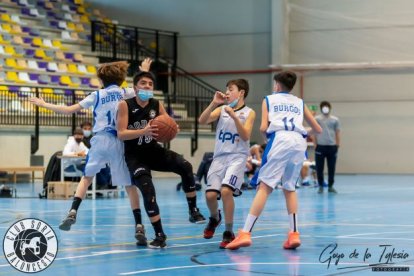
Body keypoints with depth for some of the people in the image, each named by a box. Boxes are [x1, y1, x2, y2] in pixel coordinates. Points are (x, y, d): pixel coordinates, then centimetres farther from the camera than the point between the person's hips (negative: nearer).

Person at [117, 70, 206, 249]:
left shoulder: (157, 105, -2)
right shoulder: (125, 105, -13)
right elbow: (121, 134, -21)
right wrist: (144, 131, -37)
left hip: (154, 150, 3)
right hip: (135, 155, -3)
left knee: (185, 167, -20)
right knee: (148, 191, -21)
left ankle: (193, 210, -6)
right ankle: (159, 234, -7)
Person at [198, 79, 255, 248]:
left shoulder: (249, 113, 2)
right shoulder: (221, 109, 10)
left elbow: (245, 136, -10)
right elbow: (202, 121, -4)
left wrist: (234, 116, -19)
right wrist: (214, 103, -14)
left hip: (237, 157, -4)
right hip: (219, 156, 4)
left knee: (226, 190, -24)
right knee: (210, 194, -8)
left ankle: (229, 233, -10)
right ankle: (214, 218, 28)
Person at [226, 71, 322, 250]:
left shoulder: (269, 100, 19)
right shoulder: (299, 103, 27)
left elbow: (263, 128, 5)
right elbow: (318, 129, 30)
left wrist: (266, 132, 27)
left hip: (279, 139, -3)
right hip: (299, 141, 3)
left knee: (265, 187, -7)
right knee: (289, 188, 17)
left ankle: (246, 233, -14)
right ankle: (294, 234, 8)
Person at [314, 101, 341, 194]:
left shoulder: (335, 120, 9)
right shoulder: (317, 119, 5)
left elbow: (337, 133, 10)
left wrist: (337, 145, 4)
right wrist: (315, 145, -3)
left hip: (332, 146, 1)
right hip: (320, 146, -1)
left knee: (332, 168, 4)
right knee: (319, 168, 1)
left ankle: (330, 186, 13)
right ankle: (320, 186, 11)